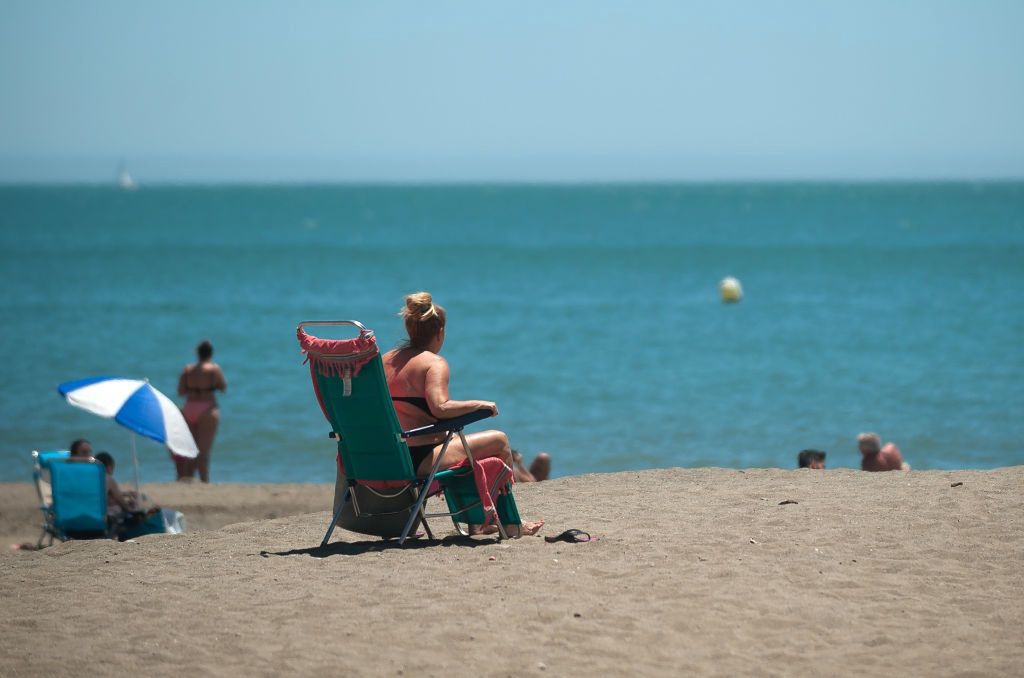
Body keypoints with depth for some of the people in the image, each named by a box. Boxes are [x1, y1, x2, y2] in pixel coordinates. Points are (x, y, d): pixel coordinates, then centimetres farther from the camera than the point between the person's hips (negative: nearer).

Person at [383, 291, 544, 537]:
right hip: (420, 459, -9)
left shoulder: (387, 360, 11)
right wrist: (480, 404, -12)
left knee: (455, 437, 36)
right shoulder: (434, 363, -12)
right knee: (499, 441, 3)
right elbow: (440, 407, -27)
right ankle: (509, 524, 14)